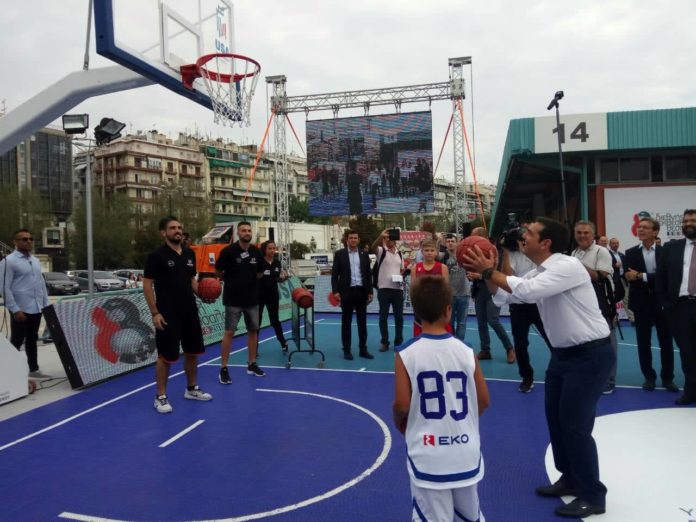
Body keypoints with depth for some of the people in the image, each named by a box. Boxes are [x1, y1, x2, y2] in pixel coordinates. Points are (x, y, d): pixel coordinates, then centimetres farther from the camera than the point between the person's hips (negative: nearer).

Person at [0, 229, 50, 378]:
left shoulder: (36, 261, 14)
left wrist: (46, 304, 13)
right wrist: (15, 310, -18)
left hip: (36, 309, 7)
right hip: (20, 310, -7)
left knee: (32, 340, 16)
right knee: (16, 342, 1)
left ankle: (34, 370, 26)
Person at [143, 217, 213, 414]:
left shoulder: (190, 254, 8)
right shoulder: (156, 256, -10)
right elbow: (147, 285, -10)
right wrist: (155, 313, -15)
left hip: (190, 312, 7)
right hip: (168, 315, -6)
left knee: (193, 352, 14)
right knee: (166, 356, 1)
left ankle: (192, 389, 30)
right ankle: (161, 397, 15)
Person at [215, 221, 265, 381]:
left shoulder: (256, 252, 3)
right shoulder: (228, 251, -11)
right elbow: (218, 272, -2)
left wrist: (248, 280, 9)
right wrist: (232, 280, 6)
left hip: (252, 298, 5)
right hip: (233, 299, -5)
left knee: (253, 330, 11)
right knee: (229, 332, -4)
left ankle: (252, 364, 24)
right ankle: (223, 369, 3)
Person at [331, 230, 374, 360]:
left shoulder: (364, 254, 10)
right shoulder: (339, 254, 1)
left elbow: (369, 274, 10)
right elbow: (334, 274, -2)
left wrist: (370, 292, 3)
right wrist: (335, 291, -11)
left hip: (361, 291, 3)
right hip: (347, 292, -3)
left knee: (362, 322, 7)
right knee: (346, 322, 3)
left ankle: (363, 349, 15)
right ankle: (347, 350, 10)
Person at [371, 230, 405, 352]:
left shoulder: (399, 253, 13)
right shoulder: (381, 251, -2)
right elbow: (373, 247, -25)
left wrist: (401, 275, 0)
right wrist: (380, 236, -41)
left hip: (398, 288, 4)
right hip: (384, 288, -4)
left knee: (399, 317, 7)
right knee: (383, 317, 2)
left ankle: (398, 342, 17)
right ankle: (384, 342, 11)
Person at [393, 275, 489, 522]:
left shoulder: (406, 354, -13)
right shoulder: (466, 351, -7)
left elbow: (401, 405, -13)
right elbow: (484, 401, 0)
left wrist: (400, 424, 9)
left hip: (428, 457, -2)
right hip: (466, 454, 3)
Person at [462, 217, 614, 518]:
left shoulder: (568, 266, -22)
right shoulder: (537, 274, 5)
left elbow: (526, 291, -33)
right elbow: (504, 296, 8)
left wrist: (489, 271, -25)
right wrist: (487, 275, -9)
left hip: (591, 354, -9)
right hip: (564, 352, 9)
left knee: (575, 424, -5)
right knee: (555, 417, 15)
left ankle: (593, 496, 14)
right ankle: (571, 479, 34)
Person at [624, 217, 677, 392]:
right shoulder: (631, 253, 2)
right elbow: (629, 277, -9)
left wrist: (642, 276, -17)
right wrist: (653, 279, -20)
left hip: (661, 303, 0)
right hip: (641, 304, 1)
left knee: (666, 343, 8)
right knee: (643, 343, 7)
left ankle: (667, 378, 21)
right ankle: (649, 377, 20)